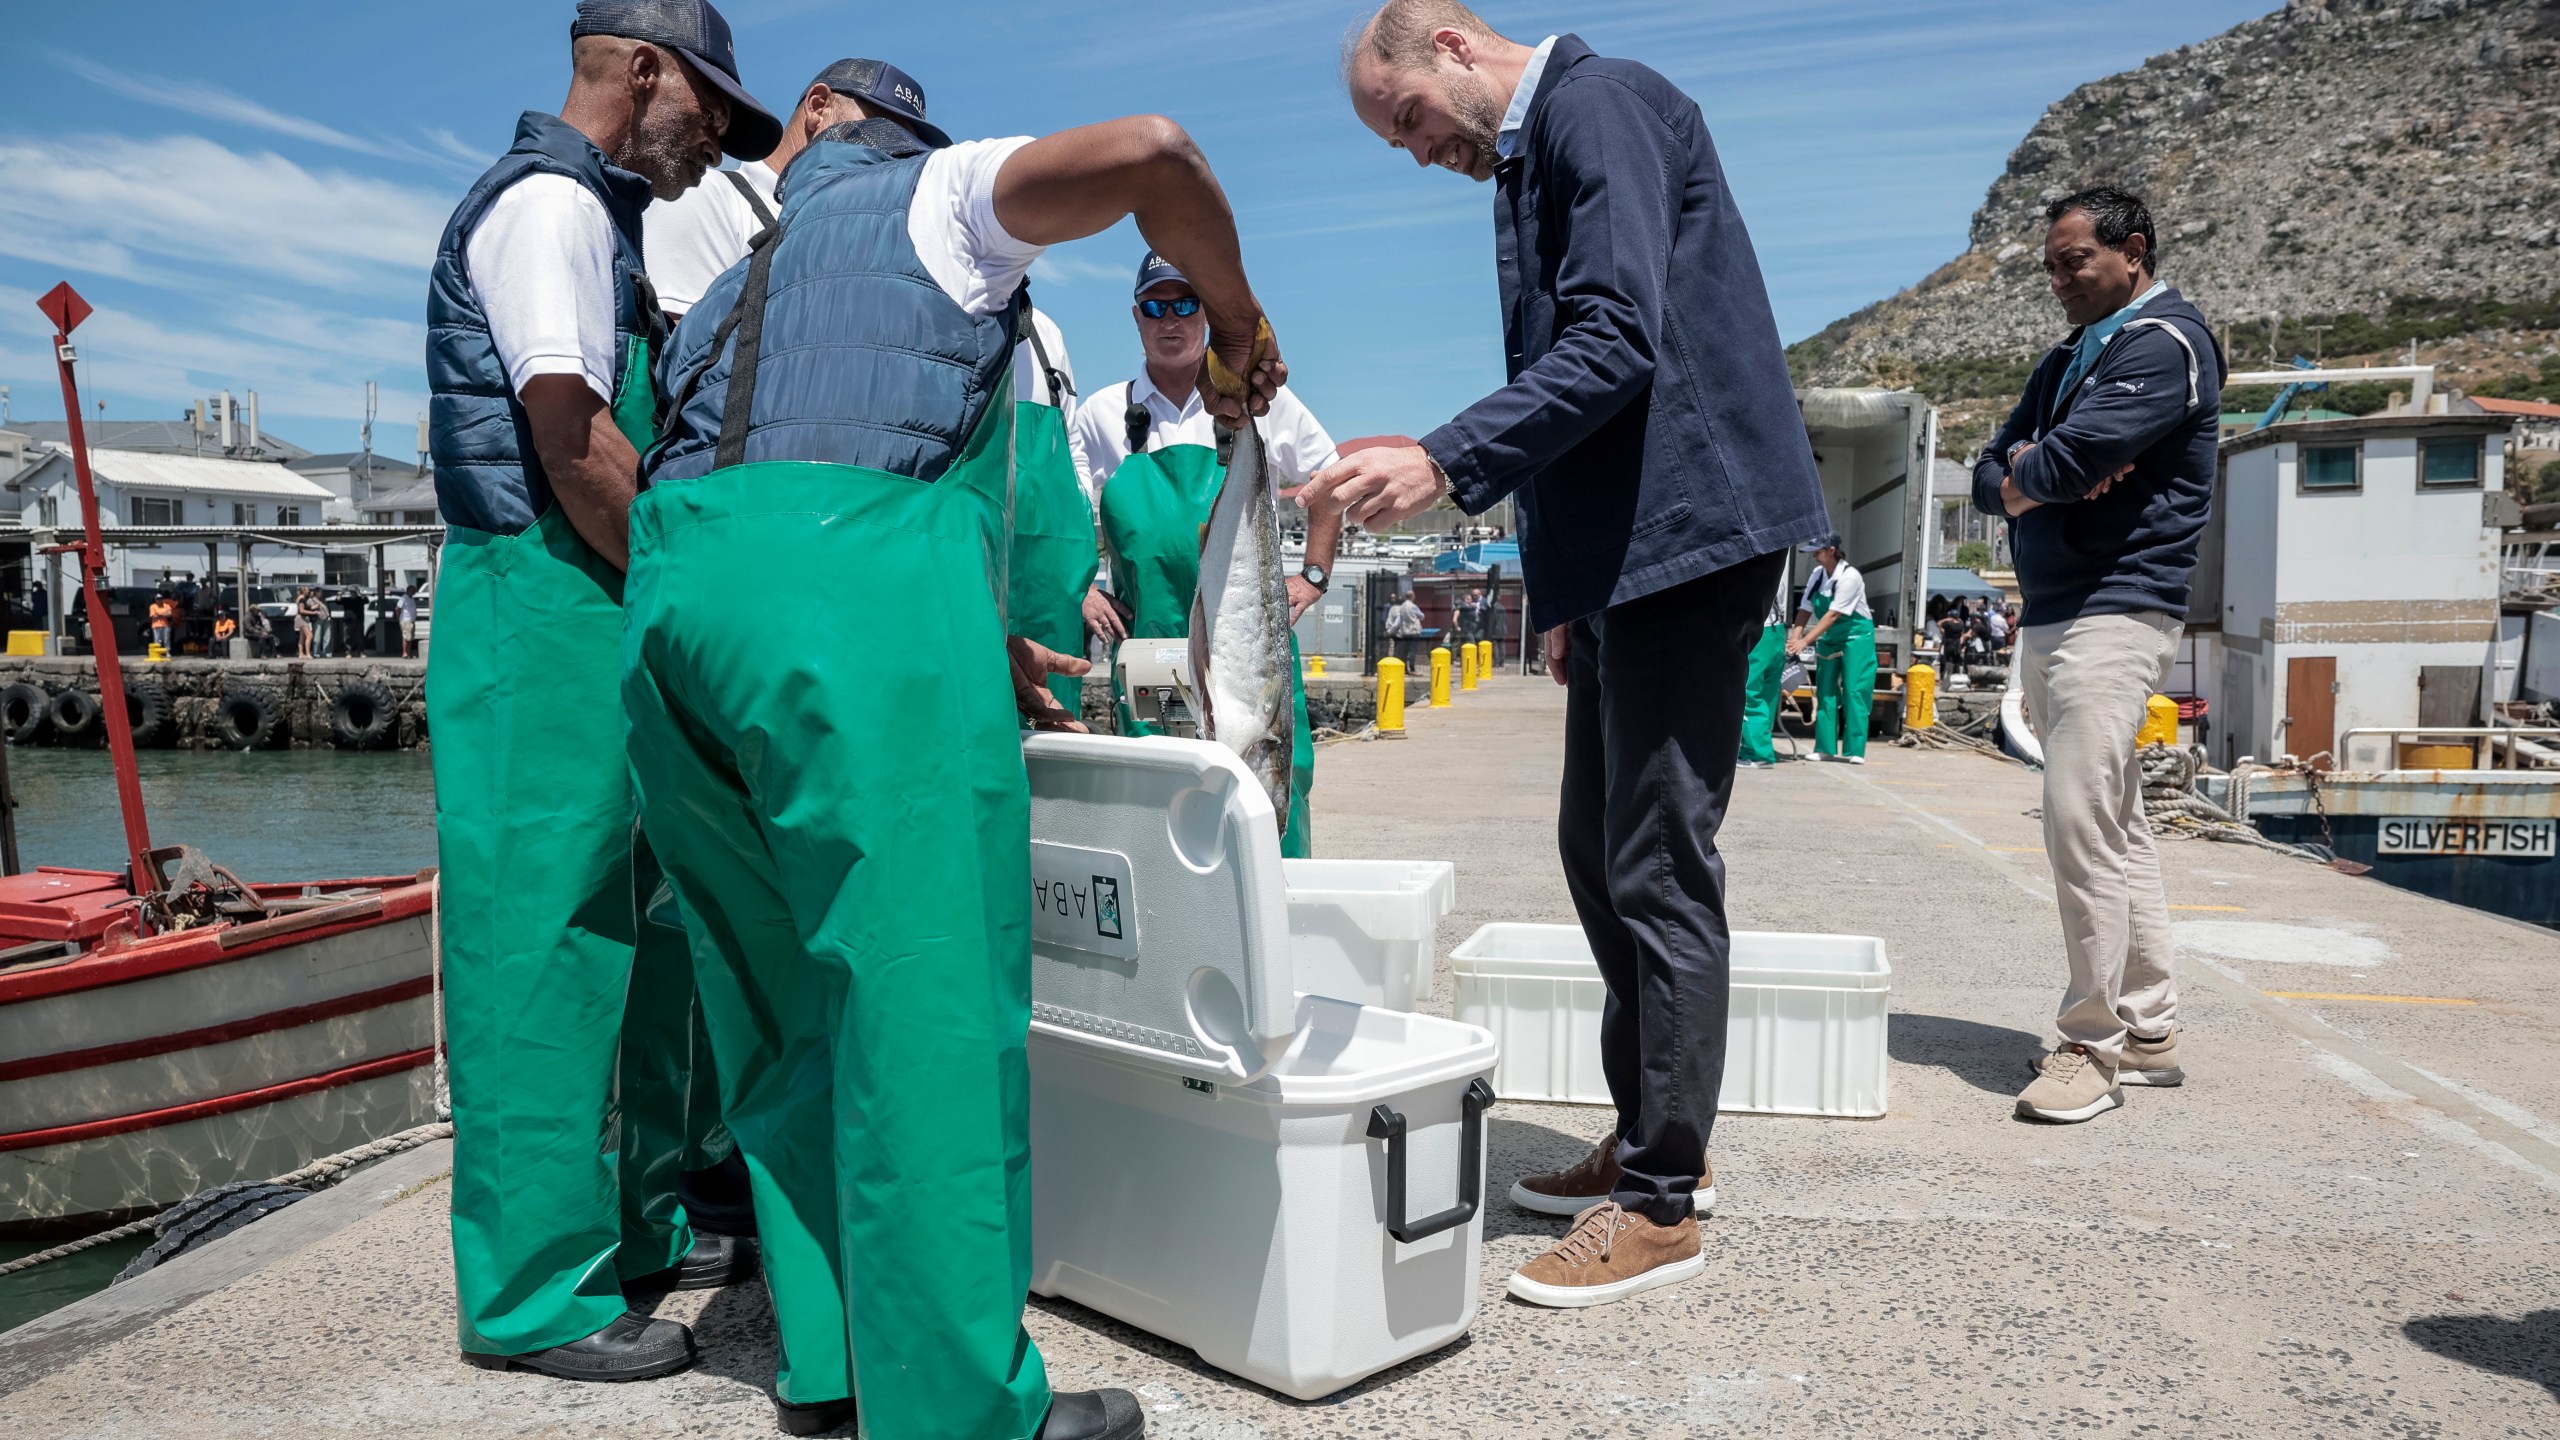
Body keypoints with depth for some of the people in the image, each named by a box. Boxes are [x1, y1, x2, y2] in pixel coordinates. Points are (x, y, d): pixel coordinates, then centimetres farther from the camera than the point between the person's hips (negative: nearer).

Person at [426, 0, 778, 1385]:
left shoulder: (592, 217, 24)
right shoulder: (548, 200, -7)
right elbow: (570, 438, -18)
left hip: (603, 614, 10)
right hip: (544, 610, -10)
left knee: (636, 931, 13)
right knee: (546, 943, -6)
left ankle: (640, 1226, 24)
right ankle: (534, 1290, 3)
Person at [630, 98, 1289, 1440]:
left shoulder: (741, 286, 38)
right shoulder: (935, 195, 19)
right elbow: (1151, 153, 0)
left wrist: (979, 647, 37)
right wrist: (1238, 322, 15)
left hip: (675, 604, 8)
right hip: (860, 587, -7)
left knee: (790, 1005, 14)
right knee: (926, 1002, -5)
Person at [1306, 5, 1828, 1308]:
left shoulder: (1599, 104, -8)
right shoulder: (1527, 160, 22)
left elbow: (1616, 343, -21)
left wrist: (1444, 463, -27)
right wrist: (1562, 590, 23)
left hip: (1684, 529, -10)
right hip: (1619, 555, 10)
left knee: (1659, 866, -6)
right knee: (1599, 852, 14)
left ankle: (1662, 1202, 5)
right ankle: (1648, 1138, 27)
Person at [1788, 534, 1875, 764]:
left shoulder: (1849, 577, -20)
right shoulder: (1818, 573, -1)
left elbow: (1833, 614, -25)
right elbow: (1806, 608, -3)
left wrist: (1805, 641, -29)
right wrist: (1795, 636, -18)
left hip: (1856, 637, -7)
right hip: (1829, 639, 7)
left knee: (1854, 692, -8)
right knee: (1825, 692, 4)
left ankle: (1855, 750, -6)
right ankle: (1825, 748, 7)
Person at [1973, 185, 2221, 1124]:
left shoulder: (2164, 343, -6)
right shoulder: (2067, 360, 23)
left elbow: (2076, 456, -19)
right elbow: (1990, 474, 14)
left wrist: (2024, 481, 1)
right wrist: (2047, 475, -7)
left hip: (2116, 608, -9)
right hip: (2050, 615, 10)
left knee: (2082, 819, -14)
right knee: (2115, 826, 11)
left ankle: (2094, 1045, -7)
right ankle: (2150, 1030, 19)